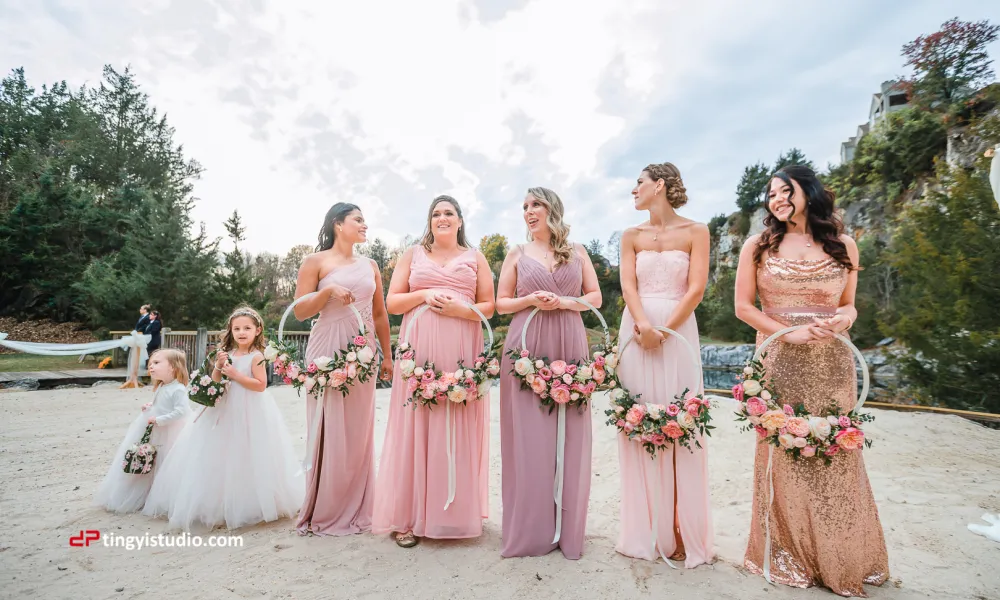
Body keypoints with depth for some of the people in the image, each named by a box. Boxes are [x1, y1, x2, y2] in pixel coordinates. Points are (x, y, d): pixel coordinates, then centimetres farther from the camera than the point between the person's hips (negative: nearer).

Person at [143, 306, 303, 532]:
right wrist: (218, 367, -8)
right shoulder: (228, 354, 7)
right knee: (222, 457, 12)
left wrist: (235, 374, -20)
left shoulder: (256, 356, -11)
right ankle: (218, 505, 27)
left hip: (250, 413, -6)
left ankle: (247, 507, 16)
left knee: (244, 459, 1)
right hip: (226, 410, 6)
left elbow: (261, 385, -19)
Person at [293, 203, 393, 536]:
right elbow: (299, 311, -2)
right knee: (329, 430, 0)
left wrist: (387, 356, 13)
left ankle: (355, 511, 19)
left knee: (359, 432, 6)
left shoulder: (370, 265, 15)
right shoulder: (316, 262, 2)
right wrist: (328, 291, -17)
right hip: (328, 350, -4)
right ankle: (323, 512, 15)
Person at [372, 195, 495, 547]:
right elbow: (392, 302, 9)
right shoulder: (412, 255, 14)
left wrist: (459, 309, -9)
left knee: (459, 428, 2)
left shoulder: (475, 258, 14)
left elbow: (489, 307, 8)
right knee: (415, 426, 0)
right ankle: (408, 517, 10)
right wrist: (424, 295, -8)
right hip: (420, 349, 0)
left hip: (462, 351, 0)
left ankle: (458, 512, 16)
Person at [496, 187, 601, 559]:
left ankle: (567, 528, 17)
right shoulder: (517, 255, 10)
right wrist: (531, 300, -9)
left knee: (569, 436, 3)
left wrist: (564, 302, -7)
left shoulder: (577, 252, 12)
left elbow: (595, 297, 10)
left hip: (570, 346, 1)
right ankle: (531, 528, 14)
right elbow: (501, 304, 8)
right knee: (529, 437, 0)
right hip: (527, 347, -1)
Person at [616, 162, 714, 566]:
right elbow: (628, 285, 0)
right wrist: (643, 326, -17)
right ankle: (646, 532, 15)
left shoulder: (695, 232, 4)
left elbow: (696, 289, -5)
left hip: (679, 331, -2)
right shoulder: (631, 236, 12)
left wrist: (664, 331, -15)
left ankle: (683, 532, 13)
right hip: (636, 332, 3)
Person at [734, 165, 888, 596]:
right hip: (779, 364, -2)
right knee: (783, 455, 4)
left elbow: (849, 305, 13)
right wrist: (788, 333, -13)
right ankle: (790, 556, 23)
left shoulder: (843, 245, 8)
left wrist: (844, 319, -10)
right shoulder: (759, 245, 1)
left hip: (832, 366, 2)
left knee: (835, 456, 7)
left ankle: (840, 559, 28)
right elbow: (743, 306, -1)